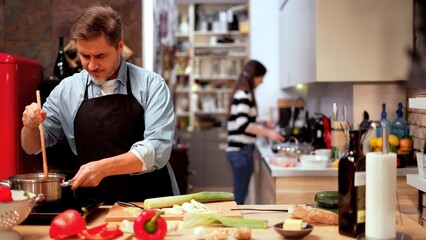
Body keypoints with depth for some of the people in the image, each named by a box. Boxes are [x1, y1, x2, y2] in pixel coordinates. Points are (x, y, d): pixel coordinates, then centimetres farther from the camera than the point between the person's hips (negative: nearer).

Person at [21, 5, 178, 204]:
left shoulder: (151, 85, -1)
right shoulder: (67, 89, 7)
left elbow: (157, 149, -10)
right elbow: (32, 147, 17)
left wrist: (104, 167, -22)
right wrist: (31, 126, -4)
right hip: (92, 208, 3)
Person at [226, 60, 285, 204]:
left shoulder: (242, 94, 17)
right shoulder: (243, 95, -13)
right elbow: (242, 124, -23)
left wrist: (260, 125, 20)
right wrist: (268, 133, -22)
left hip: (241, 149, 10)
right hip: (241, 151, -10)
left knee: (240, 194, 14)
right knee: (239, 195, -5)